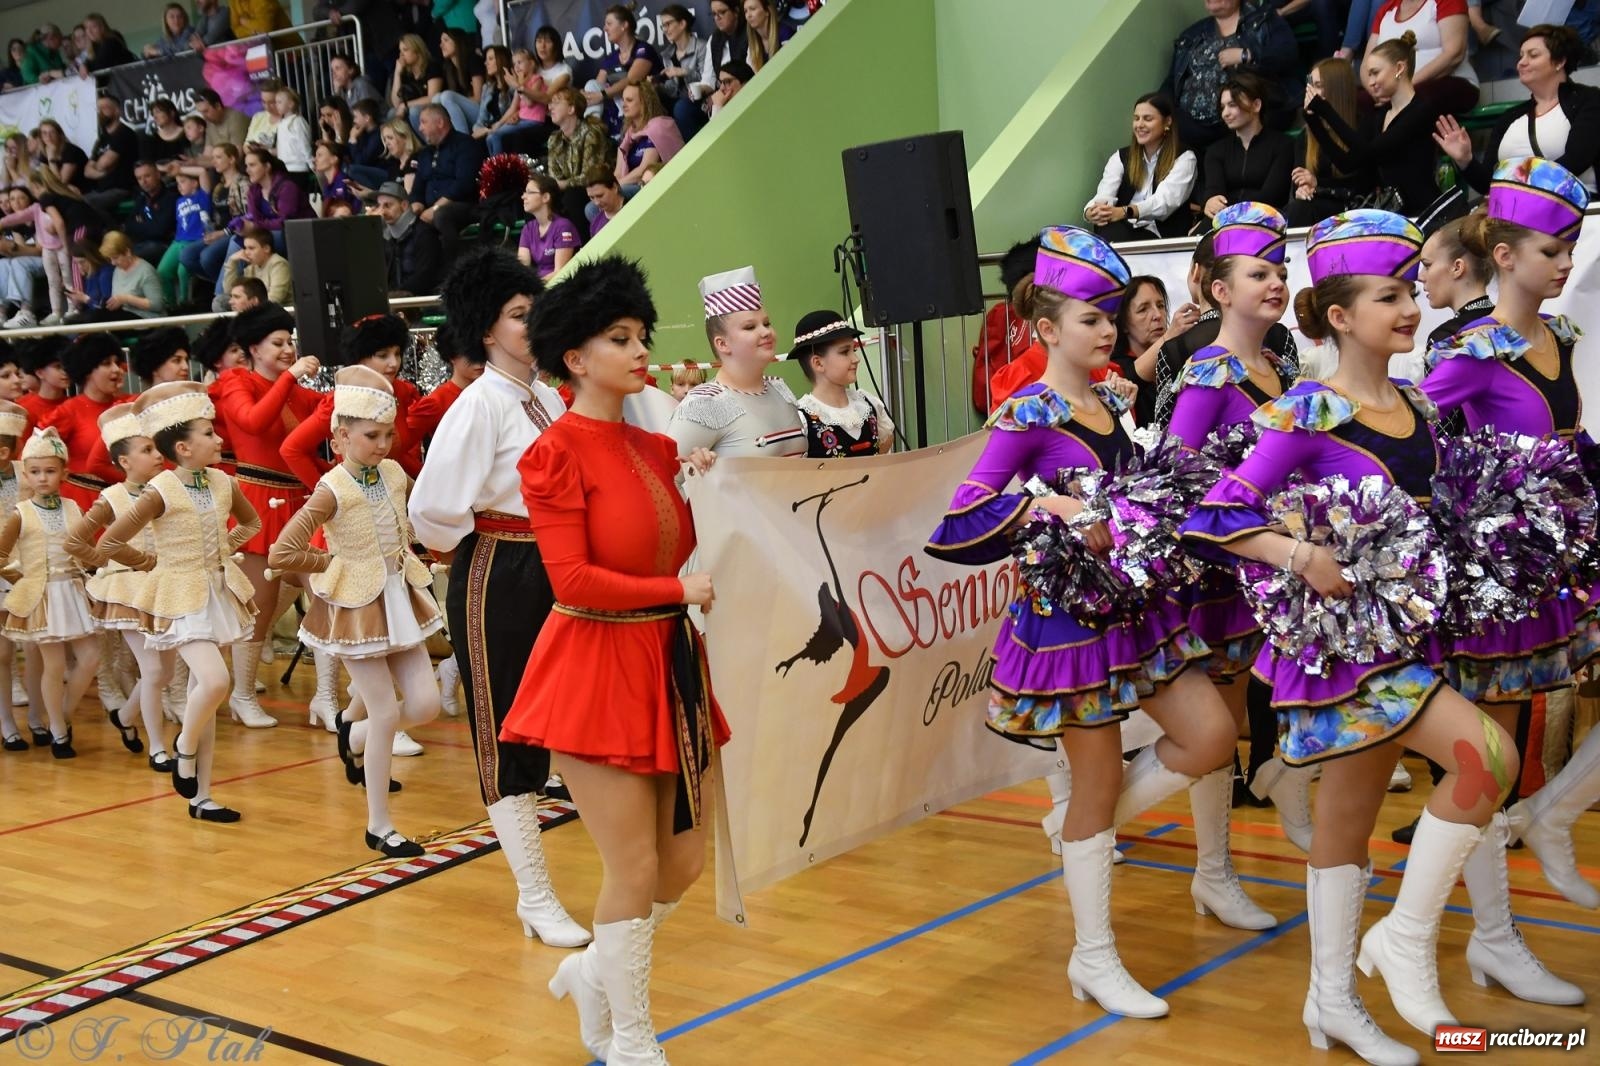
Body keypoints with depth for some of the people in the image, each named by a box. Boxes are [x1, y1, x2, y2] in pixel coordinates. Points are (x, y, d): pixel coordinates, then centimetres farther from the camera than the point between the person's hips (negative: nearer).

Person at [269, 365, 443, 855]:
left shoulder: (394, 472, 1)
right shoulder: (332, 490, -18)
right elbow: (281, 554, -20)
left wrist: (401, 557, 6)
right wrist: (338, 564, -11)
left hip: (401, 597, 6)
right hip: (357, 606, -6)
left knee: (426, 704, 3)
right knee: (387, 713, -4)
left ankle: (354, 735, 33)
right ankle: (379, 826, 10)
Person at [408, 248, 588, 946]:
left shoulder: (548, 397, 9)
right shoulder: (480, 403, -14)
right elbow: (433, 507, -20)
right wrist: (466, 544, -5)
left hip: (551, 573, 7)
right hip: (495, 580, -7)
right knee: (505, 735, 2)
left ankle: (534, 888, 26)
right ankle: (537, 898, 8)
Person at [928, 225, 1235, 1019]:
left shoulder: (1113, 403, 8)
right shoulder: (1026, 416, -14)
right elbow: (962, 517, -21)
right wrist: (1048, 505, -28)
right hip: (1069, 612, -7)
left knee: (1212, 735, 1)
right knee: (1098, 784, 2)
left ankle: (1087, 834, 22)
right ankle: (1095, 960, 18)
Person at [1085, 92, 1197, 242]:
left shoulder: (1184, 158, 4)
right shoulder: (1120, 157, 17)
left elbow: (1165, 201, -15)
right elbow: (1104, 195, -1)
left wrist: (1124, 212, -34)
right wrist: (1091, 212, -28)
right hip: (1121, 231, 3)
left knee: (1112, 236, -35)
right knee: (1108, 233, -35)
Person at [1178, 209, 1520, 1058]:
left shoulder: (1417, 406, 9)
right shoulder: (1309, 413, -13)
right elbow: (1218, 514, -16)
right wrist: (1301, 556, -26)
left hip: (1401, 629, 7)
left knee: (1347, 816, 14)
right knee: (1486, 753, -20)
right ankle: (1407, 937, -5)